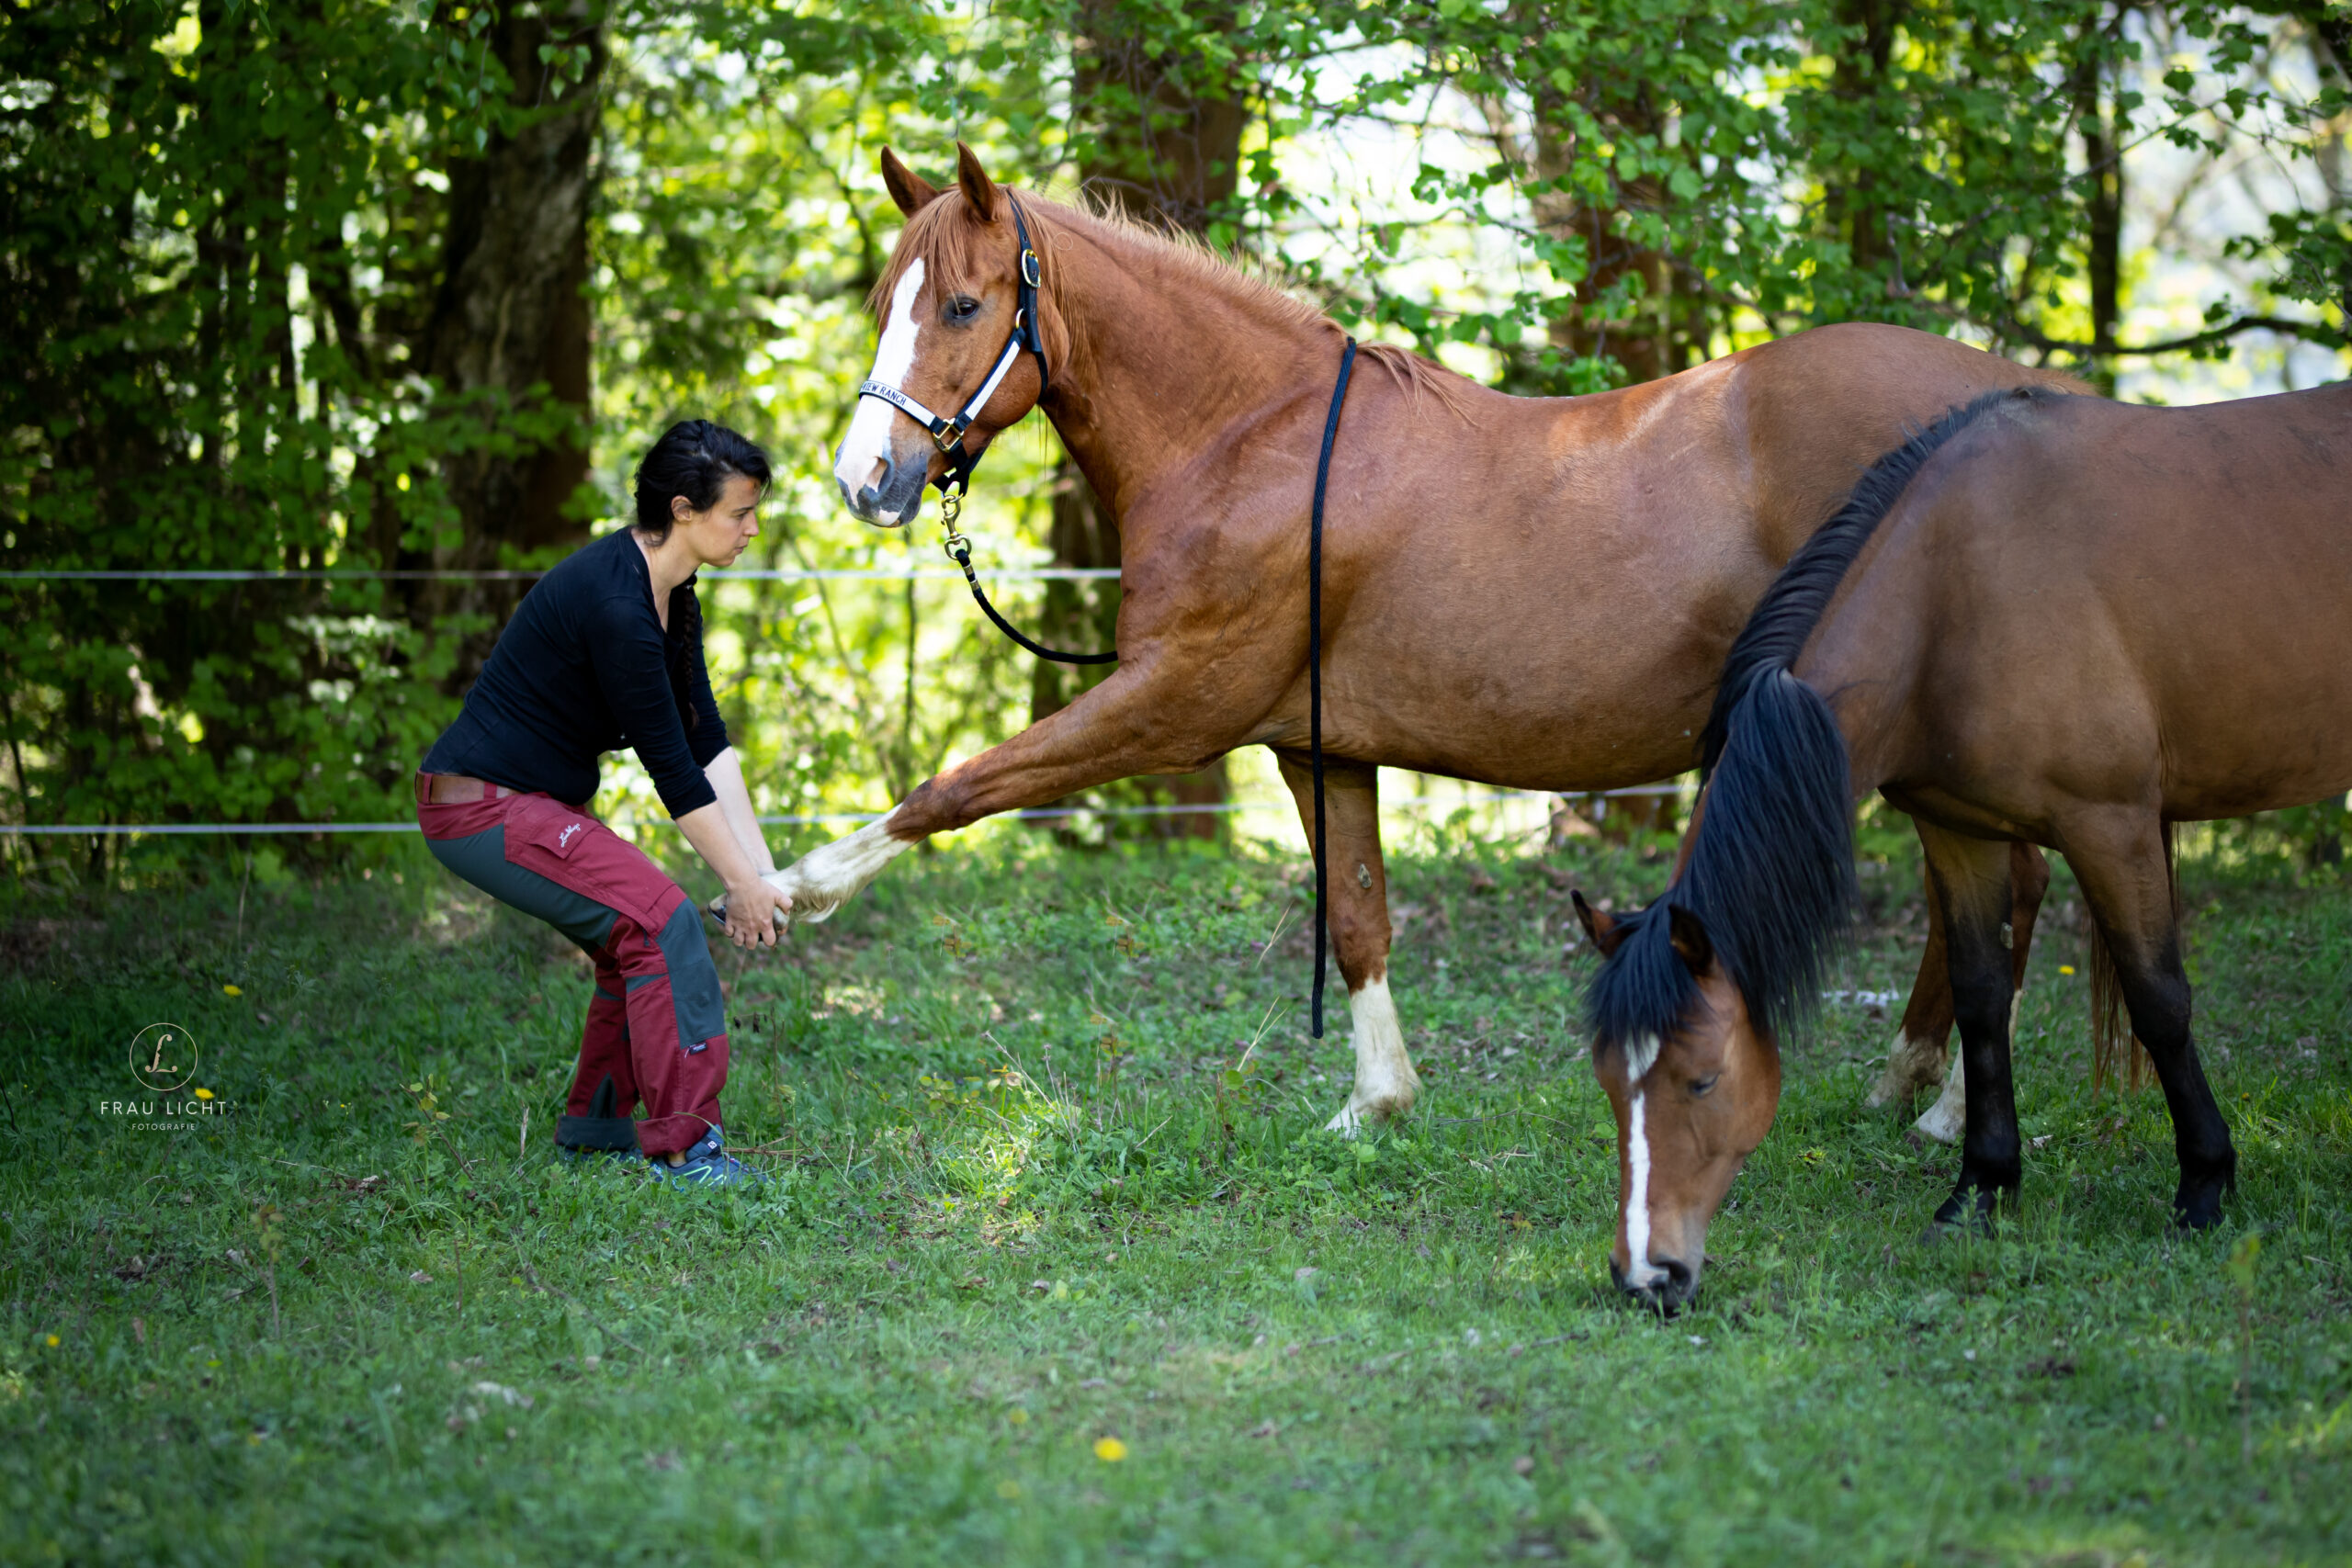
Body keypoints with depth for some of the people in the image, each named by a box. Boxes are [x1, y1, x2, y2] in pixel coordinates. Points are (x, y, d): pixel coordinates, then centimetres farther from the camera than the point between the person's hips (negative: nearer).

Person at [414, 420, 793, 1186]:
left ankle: (596, 1122, 27)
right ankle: (682, 1144, -9)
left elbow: (708, 743, 8)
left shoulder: (670, 596, 6)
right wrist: (742, 882, -12)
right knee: (661, 920, -14)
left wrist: (762, 870, 3)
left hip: (529, 802, 10)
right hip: (484, 807, -10)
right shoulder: (616, 603, -25)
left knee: (634, 932, 13)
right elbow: (671, 764, -21)